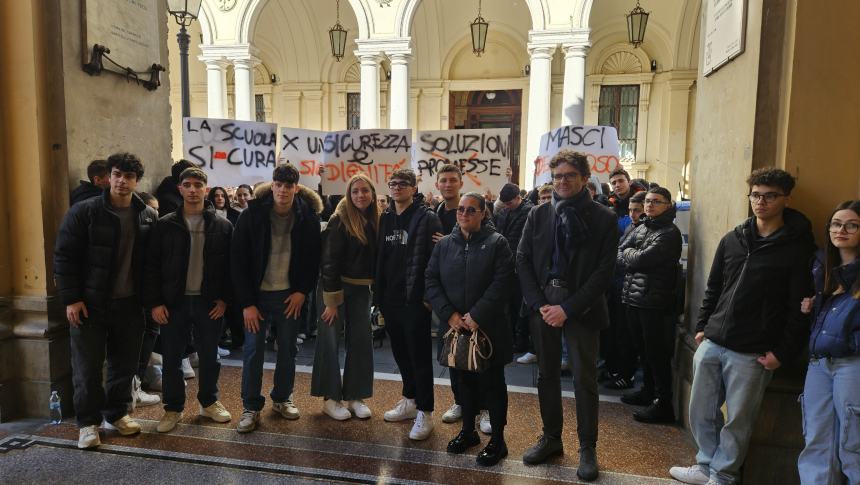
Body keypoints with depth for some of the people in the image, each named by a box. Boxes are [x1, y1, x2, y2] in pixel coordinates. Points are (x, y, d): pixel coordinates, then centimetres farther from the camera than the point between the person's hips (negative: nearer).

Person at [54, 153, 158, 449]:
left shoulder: (149, 216, 2)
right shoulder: (83, 212, -7)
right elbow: (65, 257, -6)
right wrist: (70, 298, -11)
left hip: (130, 303, 3)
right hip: (90, 303, -3)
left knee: (125, 363, 12)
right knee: (88, 366, 6)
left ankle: (117, 412, 30)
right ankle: (88, 421, 21)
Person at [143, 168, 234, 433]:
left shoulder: (222, 226, 0)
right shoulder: (165, 225, 0)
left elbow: (230, 265, 2)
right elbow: (152, 266, 0)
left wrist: (224, 298, -5)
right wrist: (154, 302, -6)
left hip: (208, 302, 0)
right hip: (173, 302, 0)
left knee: (209, 356, 12)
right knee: (171, 357, 9)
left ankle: (209, 402, 31)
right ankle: (173, 408, 26)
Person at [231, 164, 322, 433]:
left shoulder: (308, 217, -6)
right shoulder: (252, 215, -11)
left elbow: (313, 258, 5)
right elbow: (238, 261, -8)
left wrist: (302, 291, -4)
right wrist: (246, 303, -11)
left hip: (290, 295, 2)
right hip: (258, 294, -1)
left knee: (288, 349, 11)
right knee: (253, 350, 1)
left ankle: (282, 398, 29)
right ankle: (251, 407, 16)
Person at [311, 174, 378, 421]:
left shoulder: (374, 221, 5)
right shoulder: (339, 221, -12)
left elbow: (375, 258, 10)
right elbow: (329, 261, -16)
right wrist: (331, 301, -17)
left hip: (360, 289, 6)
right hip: (337, 286, -5)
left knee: (362, 340, 7)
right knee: (330, 340, 1)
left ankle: (355, 396, 19)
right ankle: (330, 398, 14)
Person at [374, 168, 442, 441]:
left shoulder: (427, 218, -9)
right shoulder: (386, 218, 11)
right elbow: (380, 259, 13)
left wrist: (428, 296, -18)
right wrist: (378, 297, 10)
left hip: (415, 300, -7)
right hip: (390, 299, 7)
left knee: (420, 356, 2)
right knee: (401, 353, 18)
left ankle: (425, 413, 15)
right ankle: (410, 401, 35)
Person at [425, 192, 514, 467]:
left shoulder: (497, 243, -5)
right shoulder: (444, 244, 6)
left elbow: (501, 284, -14)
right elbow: (431, 281, 1)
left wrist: (476, 316, -18)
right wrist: (450, 314, -10)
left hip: (488, 327, -3)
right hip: (456, 327, 4)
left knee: (492, 382, 5)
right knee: (465, 379, 16)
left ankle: (497, 440, 19)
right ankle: (468, 431, 33)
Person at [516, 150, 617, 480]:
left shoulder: (603, 218, -4)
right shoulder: (538, 214, 5)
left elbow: (604, 271, -8)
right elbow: (523, 260, 3)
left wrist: (568, 309, -14)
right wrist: (539, 303, -8)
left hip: (580, 307, -3)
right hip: (543, 303, 3)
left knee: (584, 379, 4)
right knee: (547, 375, 13)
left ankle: (587, 448, 22)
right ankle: (551, 438, 30)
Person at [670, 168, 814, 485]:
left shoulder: (798, 248, -5)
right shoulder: (731, 240, 9)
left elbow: (800, 308, -8)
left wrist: (782, 352, -10)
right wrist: (702, 326, 10)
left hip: (753, 353, -5)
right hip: (712, 344, 5)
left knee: (737, 421, 7)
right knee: (701, 412, 13)